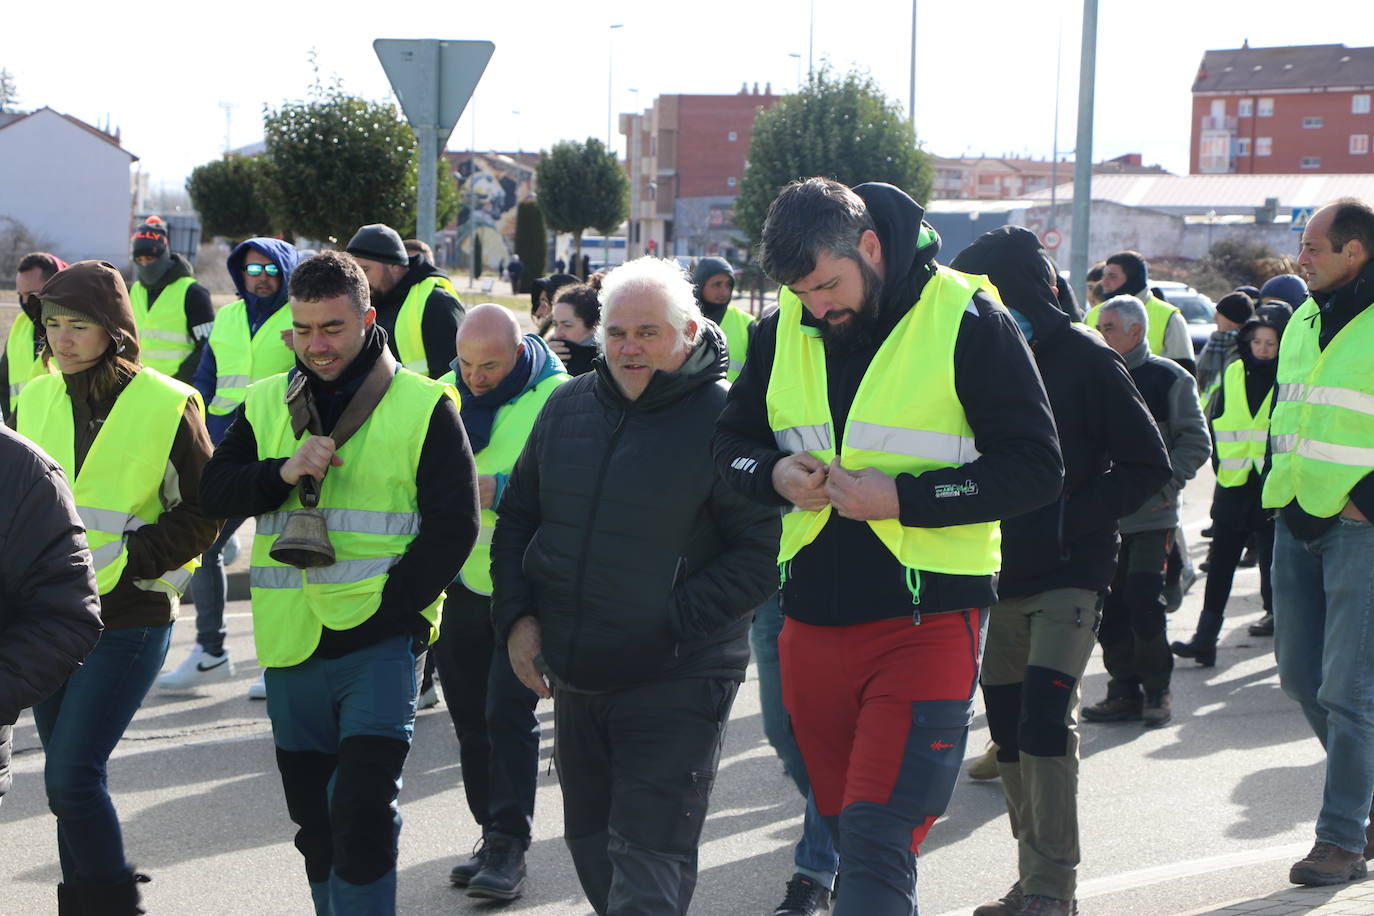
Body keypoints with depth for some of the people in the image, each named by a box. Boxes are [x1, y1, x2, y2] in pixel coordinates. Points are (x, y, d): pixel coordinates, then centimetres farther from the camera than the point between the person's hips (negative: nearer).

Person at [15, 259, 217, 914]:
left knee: (70, 777, -13)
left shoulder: (166, 404, -8)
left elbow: (204, 514, -4)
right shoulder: (36, 399, 8)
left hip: (127, 617, -5)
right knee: (70, 779, 11)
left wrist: (127, 560, -14)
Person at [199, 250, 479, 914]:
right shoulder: (267, 403, 9)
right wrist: (282, 472, -17)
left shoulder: (423, 407, -3)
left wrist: (388, 609, -13)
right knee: (314, 820, 15)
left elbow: (452, 526, -7)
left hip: (379, 642, -4)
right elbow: (215, 491, 2)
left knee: (363, 816, -12)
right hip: (291, 642, 5)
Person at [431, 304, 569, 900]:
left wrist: (497, 489, -27)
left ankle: (509, 842, -2)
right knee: (470, 717, 11)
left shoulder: (558, 398, -11)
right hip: (457, 584, 6)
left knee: (509, 714, -11)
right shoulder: (445, 394, 6)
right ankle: (493, 836, 23)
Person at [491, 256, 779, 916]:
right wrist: (516, 616, 3)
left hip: (676, 683, -7)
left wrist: (668, 626, -20)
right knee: (591, 844, 19)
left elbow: (762, 553, -16)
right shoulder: (567, 408, 7)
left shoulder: (725, 421, -12)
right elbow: (517, 518, 16)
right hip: (574, 680, 7)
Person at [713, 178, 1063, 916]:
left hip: (927, 625, -6)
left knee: (877, 843, -14)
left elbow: (1036, 466, -10)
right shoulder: (782, 330, 6)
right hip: (812, 625, 6)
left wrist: (905, 497, -19)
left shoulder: (966, 321, -9)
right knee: (850, 835, 16)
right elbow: (730, 443, 17)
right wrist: (775, 475, -6)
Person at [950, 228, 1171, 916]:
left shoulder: (1084, 357, -7)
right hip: (996, 580, 6)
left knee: (1045, 719, -15)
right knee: (1008, 729, 8)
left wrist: (1073, 518, -14)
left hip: (1068, 576, -6)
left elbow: (1148, 464, -6)